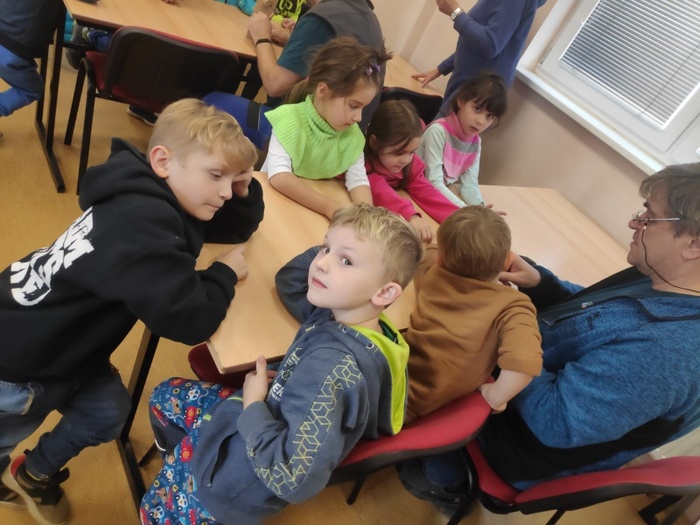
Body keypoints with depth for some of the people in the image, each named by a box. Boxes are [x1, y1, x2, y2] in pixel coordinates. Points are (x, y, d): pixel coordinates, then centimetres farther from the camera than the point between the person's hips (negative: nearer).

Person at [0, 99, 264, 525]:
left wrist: (244, 187, -15)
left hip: (48, 339, 8)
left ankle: (34, 475, 40)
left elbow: (239, 227, 5)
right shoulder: (141, 224, -37)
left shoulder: (157, 198, -6)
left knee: (108, 411, 14)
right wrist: (226, 273, -20)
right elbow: (190, 319, -38)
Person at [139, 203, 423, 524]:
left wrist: (252, 405, -23)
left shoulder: (335, 366, -37)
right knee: (165, 396, 25)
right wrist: (331, 246, -9)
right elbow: (288, 280, 6)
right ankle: (188, 465, 50)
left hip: (253, 479, -7)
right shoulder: (339, 313, -12)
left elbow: (293, 479, -37)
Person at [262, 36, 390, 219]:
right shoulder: (290, 119, -19)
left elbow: (358, 180, -9)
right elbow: (279, 177, -30)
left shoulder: (352, 134, -4)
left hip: (316, 213, 3)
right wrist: (329, 207, -36)